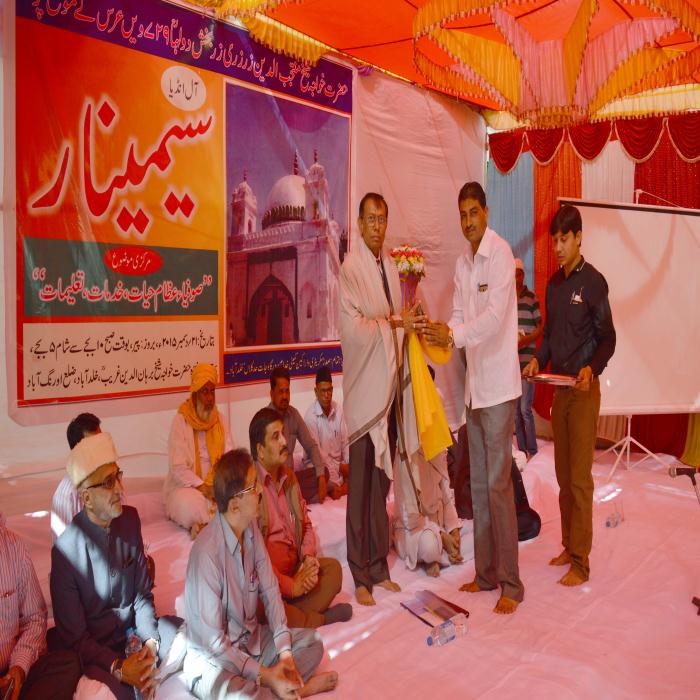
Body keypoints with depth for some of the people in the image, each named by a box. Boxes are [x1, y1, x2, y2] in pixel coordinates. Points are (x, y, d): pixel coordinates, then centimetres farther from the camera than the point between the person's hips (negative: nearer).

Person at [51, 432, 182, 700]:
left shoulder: (130, 519, -4)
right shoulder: (66, 550, -20)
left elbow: (143, 593, 2)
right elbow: (74, 636, -12)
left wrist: (150, 642, -13)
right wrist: (118, 667, -21)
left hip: (133, 628, 6)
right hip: (91, 648, -6)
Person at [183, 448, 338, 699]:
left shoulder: (250, 528, -6)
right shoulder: (207, 551, -29)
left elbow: (270, 591, -3)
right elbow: (212, 640, -24)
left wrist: (285, 652, -12)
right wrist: (264, 675, -19)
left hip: (250, 639, 7)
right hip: (212, 659, -7)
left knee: (312, 642, 1)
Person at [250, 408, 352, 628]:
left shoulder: (289, 476, 9)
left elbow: (306, 523, 18)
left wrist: (309, 556, -3)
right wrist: (290, 585, -17)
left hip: (295, 568, 7)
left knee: (333, 567, -9)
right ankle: (319, 619, -9)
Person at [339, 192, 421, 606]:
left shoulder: (391, 267, 14)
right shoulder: (350, 268, -9)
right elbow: (353, 328, -18)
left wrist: (408, 322, -1)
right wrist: (393, 322, -14)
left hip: (389, 385, 7)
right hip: (364, 387, -7)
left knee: (382, 483, 14)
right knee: (360, 487, 1)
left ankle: (379, 568, 28)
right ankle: (361, 576, 16)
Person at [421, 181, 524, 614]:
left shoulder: (500, 254, -11)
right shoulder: (463, 263, 14)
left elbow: (494, 316, -22)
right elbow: (460, 316, 10)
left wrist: (454, 335, -30)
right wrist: (443, 332, -9)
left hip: (498, 384, -8)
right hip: (474, 384, 8)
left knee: (498, 485, -4)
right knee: (478, 484, 13)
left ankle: (511, 584, 9)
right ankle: (487, 573, 26)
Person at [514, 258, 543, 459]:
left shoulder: (532, 298, -4)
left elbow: (540, 328, -4)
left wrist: (524, 340, -17)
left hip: (527, 359, -5)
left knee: (525, 409, -5)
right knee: (515, 409, 10)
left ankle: (532, 451, 8)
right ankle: (521, 449, 20)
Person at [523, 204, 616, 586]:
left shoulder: (593, 282, -8)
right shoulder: (553, 284, 13)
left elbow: (607, 338, -8)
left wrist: (592, 369, -25)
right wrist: (538, 360, 0)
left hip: (583, 390, -7)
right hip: (558, 387, 7)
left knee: (580, 479, -4)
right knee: (563, 475, 13)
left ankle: (580, 562, 4)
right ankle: (569, 546, 25)